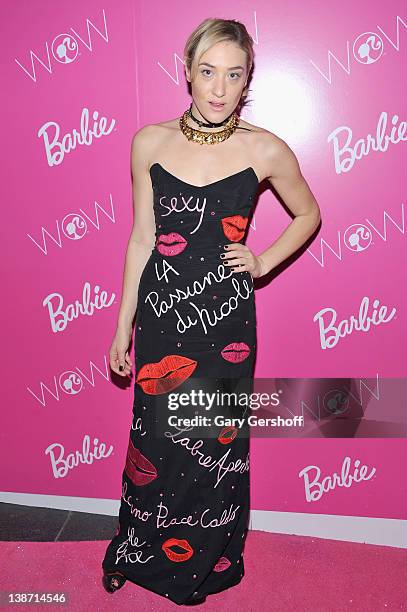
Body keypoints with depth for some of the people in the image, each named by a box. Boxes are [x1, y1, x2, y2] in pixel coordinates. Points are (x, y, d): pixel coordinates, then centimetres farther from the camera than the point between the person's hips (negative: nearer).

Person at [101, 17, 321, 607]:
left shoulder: (266, 150, -6)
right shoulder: (150, 142, -2)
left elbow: (308, 215, 11)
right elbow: (142, 237, 2)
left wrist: (263, 261, -3)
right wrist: (123, 327, 3)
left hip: (226, 318, -1)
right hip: (161, 314, 1)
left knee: (216, 442, 12)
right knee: (154, 438, 14)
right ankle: (140, 552, 42)